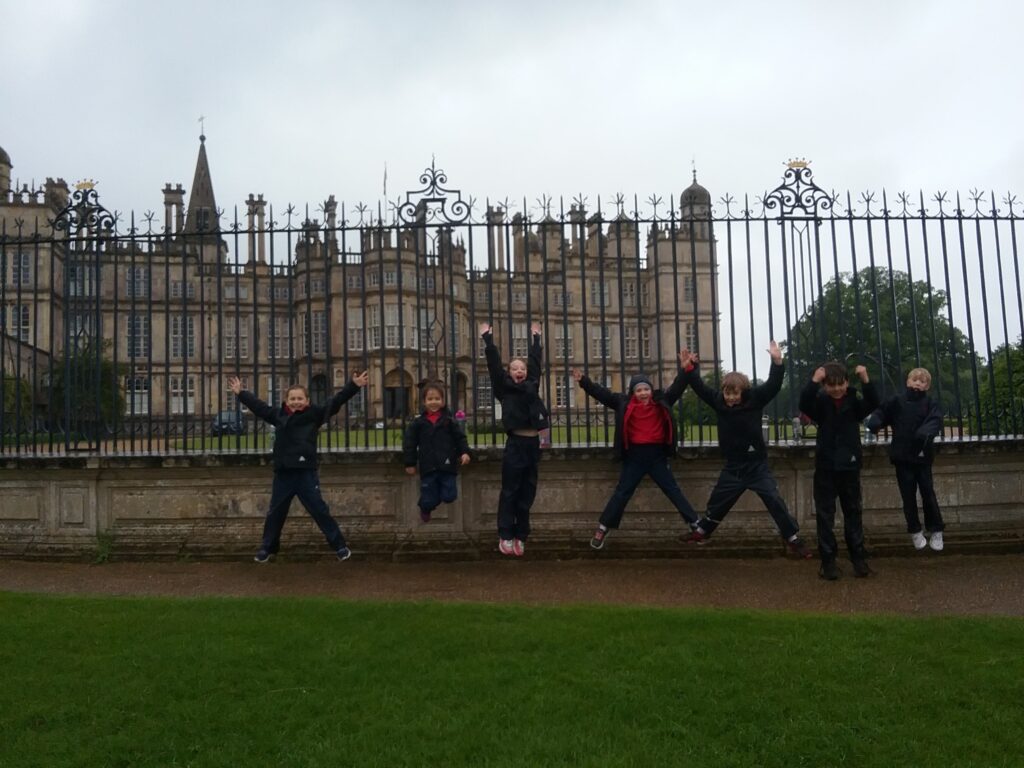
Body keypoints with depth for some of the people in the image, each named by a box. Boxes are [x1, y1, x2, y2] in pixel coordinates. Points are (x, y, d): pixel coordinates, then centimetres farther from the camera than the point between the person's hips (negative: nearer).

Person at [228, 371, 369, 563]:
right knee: (275, 513, 15)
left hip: (306, 473, -3)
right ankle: (267, 548, 31)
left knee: (320, 511, 1)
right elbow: (258, 405, 21)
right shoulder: (278, 414, 7)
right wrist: (240, 393, 29)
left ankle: (340, 546, 9)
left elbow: (336, 402, -6)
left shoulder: (314, 414, -2)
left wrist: (355, 386, -13)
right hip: (283, 474, 3)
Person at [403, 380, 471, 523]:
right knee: (429, 500, 6)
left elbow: (460, 437, 3)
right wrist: (410, 463, 4)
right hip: (428, 468, 0)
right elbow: (409, 443, 5)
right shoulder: (418, 422, 1)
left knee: (449, 496, -2)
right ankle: (425, 509, 41)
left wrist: (464, 452, -12)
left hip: (447, 466, 0)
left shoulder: (449, 420, 2)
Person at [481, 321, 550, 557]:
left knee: (527, 493, 7)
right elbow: (494, 364, -1)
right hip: (516, 444, -4)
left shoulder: (532, 385, 13)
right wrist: (488, 339, -1)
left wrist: (536, 337, 28)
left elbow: (536, 361, 22)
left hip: (533, 444, 4)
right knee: (510, 492, -1)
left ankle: (520, 536, 14)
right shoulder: (505, 388, 3)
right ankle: (505, 536, 4)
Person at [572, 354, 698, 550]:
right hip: (634, 456, 0)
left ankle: (695, 523, 16)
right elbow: (602, 393, -5)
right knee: (622, 492, 5)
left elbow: (678, 386, 0)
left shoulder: (661, 401, -1)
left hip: (657, 455, 0)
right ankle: (603, 528, 12)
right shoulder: (624, 403, -3)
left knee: (673, 490, 10)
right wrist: (584, 381, -14)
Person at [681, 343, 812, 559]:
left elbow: (773, 386, -23)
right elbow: (699, 387, -1)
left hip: (757, 465, -3)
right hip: (733, 466, 3)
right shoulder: (718, 401, -4)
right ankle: (700, 532, 36)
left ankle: (794, 541, 3)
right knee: (716, 502, 16)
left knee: (775, 501, -8)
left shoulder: (754, 399, -12)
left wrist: (777, 362, -37)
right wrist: (688, 369, -13)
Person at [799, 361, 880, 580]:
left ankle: (859, 559, 20)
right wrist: (814, 381, -33)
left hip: (849, 467, 1)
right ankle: (828, 561, 10)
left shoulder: (854, 403, 0)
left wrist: (865, 380, -28)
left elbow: (873, 404, -17)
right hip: (825, 467, -1)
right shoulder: (820, 403, -3)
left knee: (853, 513, 11)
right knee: (825, 516, 3)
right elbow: (804, 404, -22)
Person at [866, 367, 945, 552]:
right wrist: (874, 423, -24)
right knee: (908, 496, 8)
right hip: (902, 457, 1)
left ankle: (936, 531, 18)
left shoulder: (931, 404, -2)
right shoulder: (896, 401, 2)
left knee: (928, 494, 3)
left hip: (922, 457, -1)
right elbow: (881, 413, -1)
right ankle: (915, 531, 21)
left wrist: (926, 432, -38)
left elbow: (935, 421, -18)